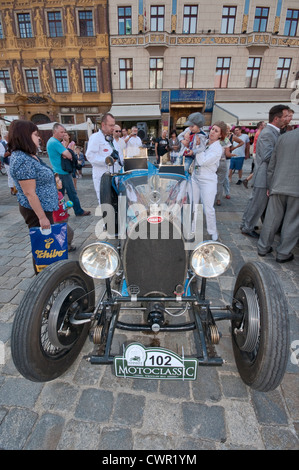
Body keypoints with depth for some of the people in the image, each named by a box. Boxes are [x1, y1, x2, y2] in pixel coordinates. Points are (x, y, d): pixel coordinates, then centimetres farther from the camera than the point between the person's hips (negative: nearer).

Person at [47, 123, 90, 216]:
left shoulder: (51, 141, 17)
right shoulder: (55, 142, -17)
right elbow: (69, 156, -21)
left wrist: (65, 154, -7)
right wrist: (67, 154, 0)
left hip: (57, 172, 10)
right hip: (63, 172, -10)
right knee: (72, 193, -2)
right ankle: (79, 211, 6)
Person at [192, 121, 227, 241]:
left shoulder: (218, 149, -13)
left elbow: (202, 161, -22)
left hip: (208, 181, -6)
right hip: (195, 178, 6)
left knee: (208, 208, -1)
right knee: (193, 206, 12)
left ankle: (212, 232, 18)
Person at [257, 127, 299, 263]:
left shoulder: (284, 137, 7)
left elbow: (271, 165, 9)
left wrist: (269, 186, 17)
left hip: (278, 186, 3)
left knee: (271, 219, 11)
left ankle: (263, 248, 22)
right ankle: (283, 254, 16)